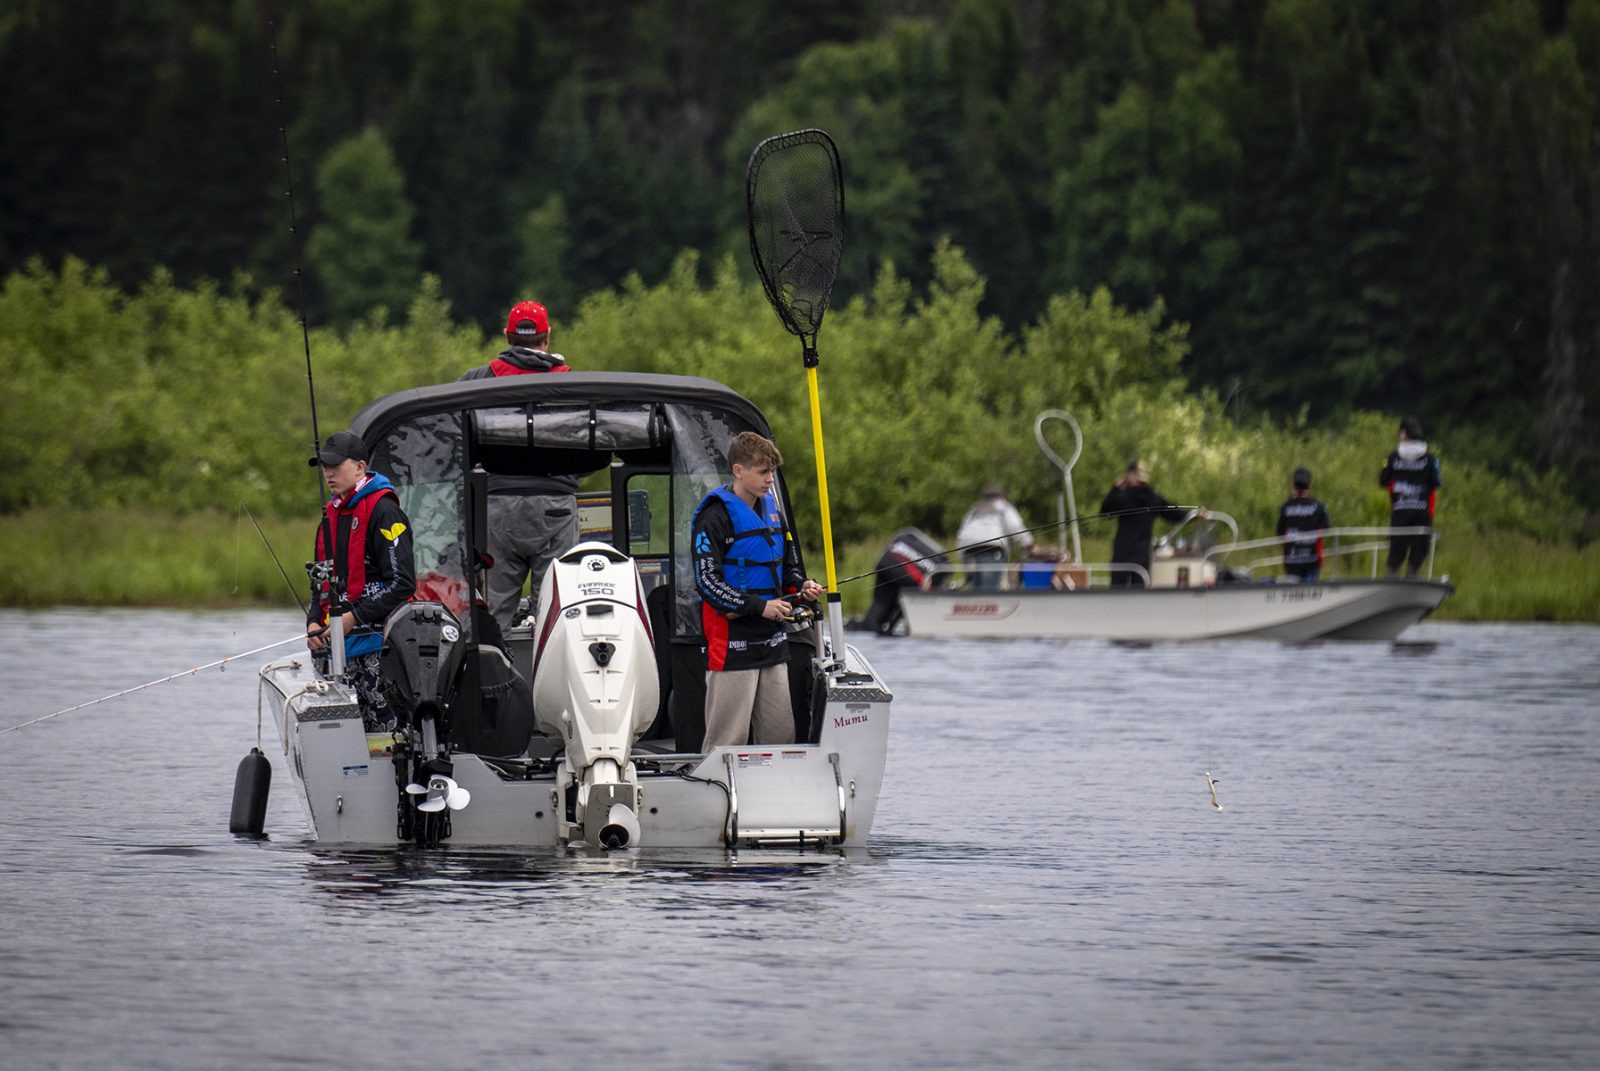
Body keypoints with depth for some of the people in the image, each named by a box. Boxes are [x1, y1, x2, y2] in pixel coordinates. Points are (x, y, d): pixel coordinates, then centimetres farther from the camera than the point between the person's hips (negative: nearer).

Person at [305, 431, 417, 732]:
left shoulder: (383, 511, -8)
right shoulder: (331, 515, 18)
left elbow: (403, 583, -14)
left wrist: (353, 617, -16)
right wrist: (315, 623, 8)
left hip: (378, 642, -8)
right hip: (340, 642, 8)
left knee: (383, 724, -13)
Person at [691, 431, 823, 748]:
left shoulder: (771, 509, 14)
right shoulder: (716, 516, -9)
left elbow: (789, 567, 25)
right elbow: (707, 581, -15)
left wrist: (801, 587, 2)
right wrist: (759, 606, -19)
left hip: (773, 643, 7)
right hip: (732, 646, -7)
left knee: (781, 734, 8)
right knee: (729, 738, -8)